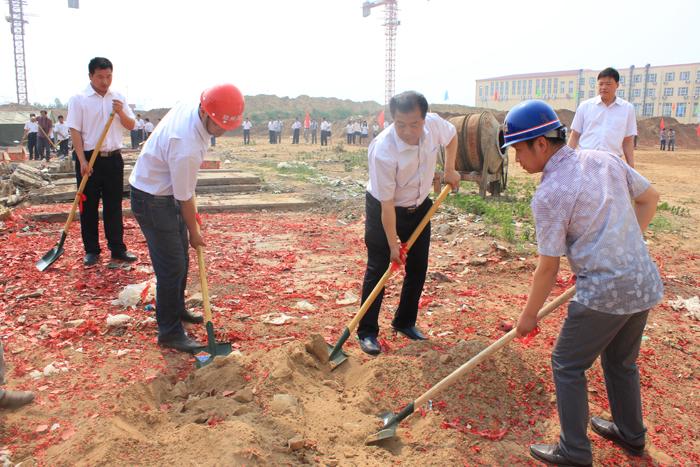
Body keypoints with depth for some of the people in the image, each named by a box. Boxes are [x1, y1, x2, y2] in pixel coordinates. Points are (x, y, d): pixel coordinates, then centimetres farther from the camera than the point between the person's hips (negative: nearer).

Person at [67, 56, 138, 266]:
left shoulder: (118, 98, 8)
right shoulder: (79, 99, -4)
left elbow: (131, 126, 9)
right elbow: (74, 131, -7)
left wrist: (120, 113, -12)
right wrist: (83, 161, -14)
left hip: (113, 158, 3)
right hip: (89, 158, -3)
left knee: (114, 206, 7)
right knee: (89, 206, 4)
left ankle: (117, 249, 15)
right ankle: (91, 251, 14)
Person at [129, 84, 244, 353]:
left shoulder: (189, 106, -9)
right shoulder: (187, 148, -35)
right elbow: (185, 198, -22)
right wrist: (194, 232, -7)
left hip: (165, 190, 10)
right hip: (152, 200, -10)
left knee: (181, 258, 19)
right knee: (172, 267, -6)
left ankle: (177, 310, 37)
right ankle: (170, 333, 7)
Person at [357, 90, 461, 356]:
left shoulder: (434, 124, -20)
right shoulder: (383, 152, -35)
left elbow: (452, 135, 8)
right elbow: (387, 205, -28)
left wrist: (449, 170, 2)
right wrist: (393, 244, -21)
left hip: (419, 207, 6)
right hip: (383, 211, -5)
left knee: (418, 269, 10)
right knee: (377, 270, -2)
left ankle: (405, 322, 27)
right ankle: (367, 332, 10)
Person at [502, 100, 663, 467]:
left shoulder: (548, 194, -17)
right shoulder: (605, 159, 2)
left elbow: (548, 268, -12)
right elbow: (650, 199, 14)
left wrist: (528, 315, 1)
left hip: (604, 292, -8)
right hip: (645, 283, 8)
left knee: (567, 365, 10)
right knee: (621, 362, 26)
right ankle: (631, 435, 44)